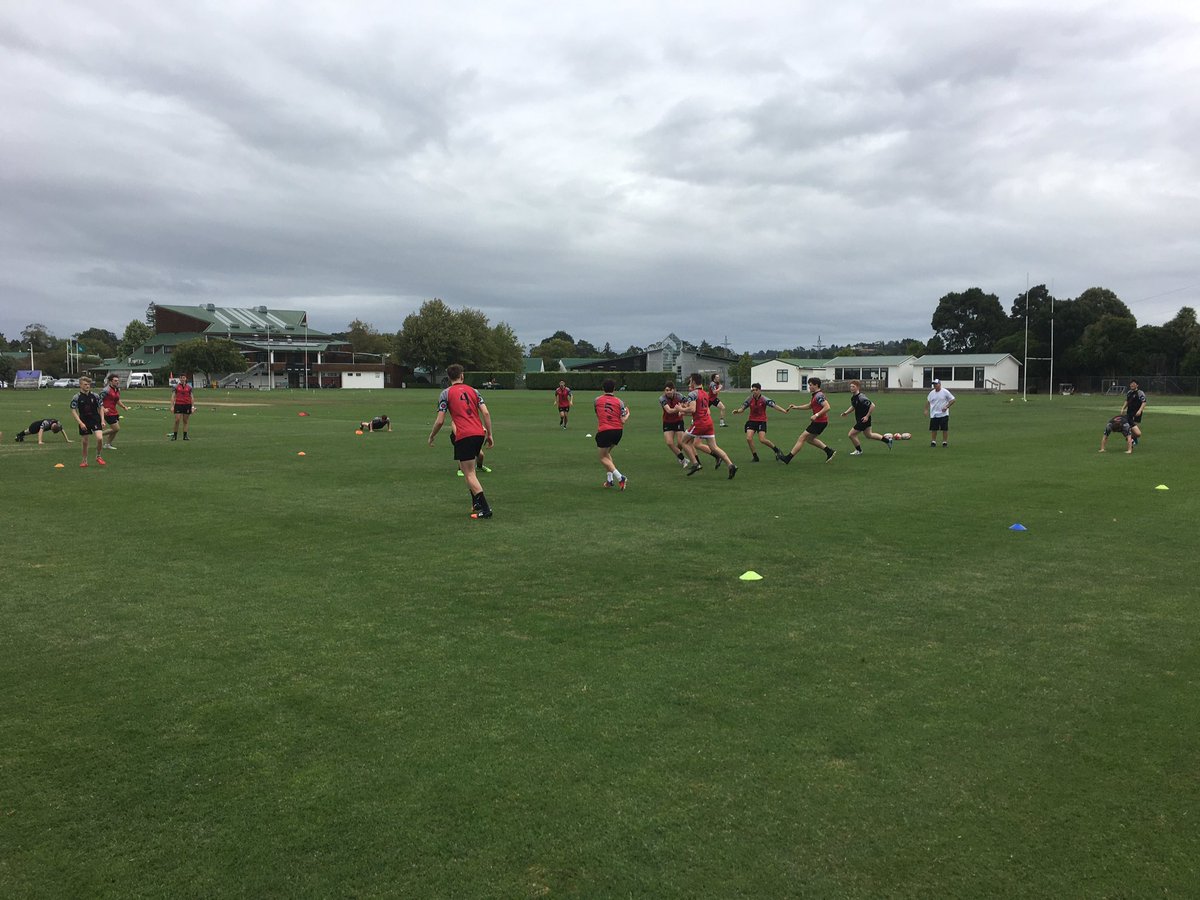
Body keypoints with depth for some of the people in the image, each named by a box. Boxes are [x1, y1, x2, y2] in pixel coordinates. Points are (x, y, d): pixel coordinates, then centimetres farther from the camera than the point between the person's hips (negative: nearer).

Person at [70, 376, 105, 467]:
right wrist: (80, 423, -13)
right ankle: (85, 461, 23)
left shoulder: (95, 396, 1)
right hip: (84, 422, 0)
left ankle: (98, 457, 4)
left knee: (100, 438, -18)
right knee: (84, 442, 6)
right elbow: (73, 411, -5)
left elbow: (100, 408, 9)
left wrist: (102, 421, 1)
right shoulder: (76, 397, -5)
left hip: (95, 420, 0)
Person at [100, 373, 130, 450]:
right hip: (108, 413, -9)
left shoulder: (117, 390, 11)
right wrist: (103, 409, -26)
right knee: (116, 429, -10)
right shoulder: (106, 390, -16)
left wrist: (124, 407, 15)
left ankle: (107, 444, 24)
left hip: (114, 412, 9)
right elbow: (99, 400, -16)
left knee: (116, 429, 10)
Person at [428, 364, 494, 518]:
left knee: (469, 474, -2)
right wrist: (489, 434, 13)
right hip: (479, 434, 5)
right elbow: (486, 413, 6)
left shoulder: (446, 393, 2)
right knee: (469, 470, 23)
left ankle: (485, 509, -9)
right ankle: (476, 503, 22)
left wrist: (431, 436, 15)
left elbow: (440, 421, -1)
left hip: (464, 436, -5)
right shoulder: (473, 390, 14)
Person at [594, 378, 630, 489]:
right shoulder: (619, 402, 2)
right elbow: (623, 421, -2)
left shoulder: (597, 400, 2)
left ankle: (620, 478, -13)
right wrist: (628, 414, 19)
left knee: (603, 458, 6)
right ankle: (609, 479, 17)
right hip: (618, 430, 4)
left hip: (604, 431, -3)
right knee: (607, 453, 24)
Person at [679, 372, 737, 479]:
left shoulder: (692, 394, -10)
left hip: (699, 423, -8)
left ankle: (695, 464, 4)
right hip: (708, 422, 8)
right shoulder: (705, 394, 17)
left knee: (684, 441, 9)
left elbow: (692, 409, -22)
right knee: (714, 447, 8)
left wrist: (681, 409, -5)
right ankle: (731, 465, -3)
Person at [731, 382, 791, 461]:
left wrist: (785, 411, -30)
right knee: (749, 438, -13)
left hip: (761, 421, -3)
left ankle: (776, 450, 8)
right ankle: (755, 456, 5)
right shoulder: (749, 399, -3)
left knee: (762, 440, -16)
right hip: (752, 420, 4)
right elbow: (742, 408, 2)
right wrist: (737, 411, -20)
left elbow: (774, 405, -18)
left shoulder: (764, 399, -12)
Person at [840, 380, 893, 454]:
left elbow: (872, 406, -26)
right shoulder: (853, 397, 3)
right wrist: (846, 413, 9)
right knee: (869, 435, 23)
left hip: (864, 420, -9)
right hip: (859, 420, 9)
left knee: (851, 434, -5)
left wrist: (867, 416, -24)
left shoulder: (861, 397, -25)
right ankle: (887, 440, 36)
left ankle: (859, 451, 15)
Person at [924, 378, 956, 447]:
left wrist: (946, 407, -13)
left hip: (943, 414, -3)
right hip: (934, 415, 4)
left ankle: (945, 442, 8)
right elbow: (928, 401, 20)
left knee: (945, 429, -1)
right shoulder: (931, 393, 7)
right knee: (933, 429, 4)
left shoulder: (945, 392, -6)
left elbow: (952, 400, -3)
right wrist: (926, 410, 10)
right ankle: (933, 441, 14)